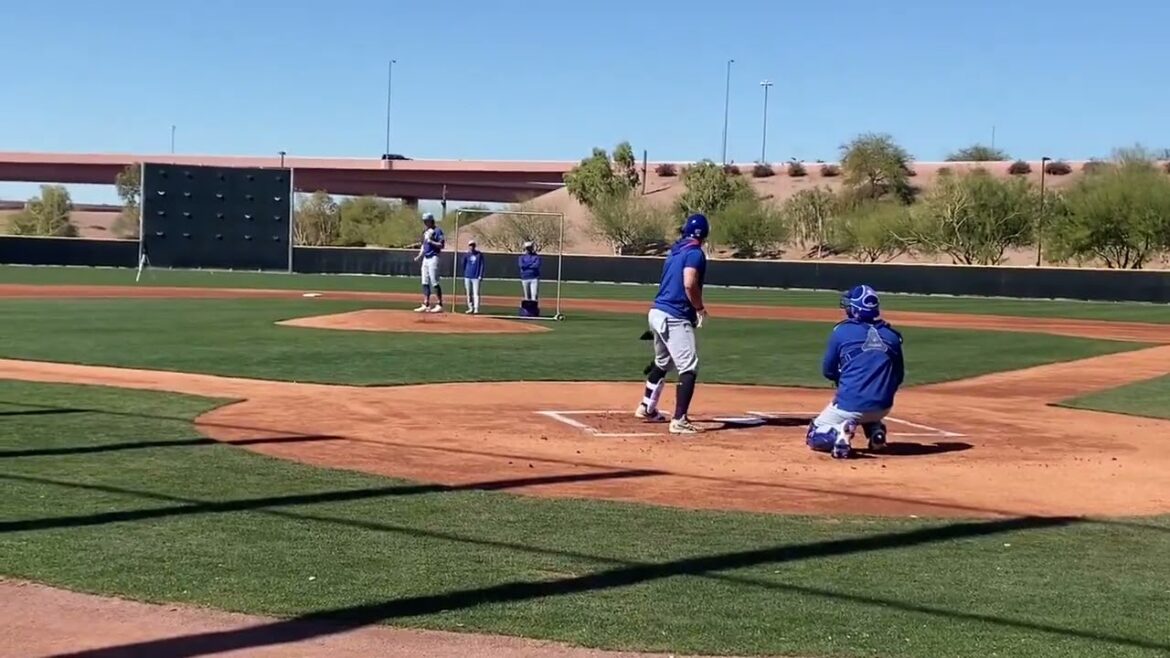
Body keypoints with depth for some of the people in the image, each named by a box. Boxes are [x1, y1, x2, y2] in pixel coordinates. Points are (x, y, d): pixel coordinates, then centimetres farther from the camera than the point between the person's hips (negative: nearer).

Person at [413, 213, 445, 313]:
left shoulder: (437, 231, -8)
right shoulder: (425, 232, 17)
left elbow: (442, 245, -15)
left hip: (433, 258, -9)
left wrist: (430, 241, -21)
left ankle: (440, 305, -8)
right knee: (425, 283, 7)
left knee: (435, 282, -10)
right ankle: (426, 305, 10)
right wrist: (420, 256, 12)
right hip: (425, 258, 9)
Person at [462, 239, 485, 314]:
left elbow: (482, 265, 0)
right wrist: (463, 275, 11)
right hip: (467, 277, 3)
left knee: (476, 293, -8)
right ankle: (470, 308, 15)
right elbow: (463, 265, 14)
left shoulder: (479, 254, 1)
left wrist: (480, 275, -7)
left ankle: (476, 309, -9)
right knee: (469, 293, 7)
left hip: (476, 277, -3)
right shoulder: (466, 255, 6)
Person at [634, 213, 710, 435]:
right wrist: (700, 308, -9)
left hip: (658, 313, 9)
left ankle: (647, 408, 38)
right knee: (689, 368, -10)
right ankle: (679, 420, -17)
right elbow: (689, 284, -23)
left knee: (662, 363, 27)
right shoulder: (695, 253, -10)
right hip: (675, 317, -9)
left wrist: (694, 308, 15)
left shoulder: (675, 252, 17)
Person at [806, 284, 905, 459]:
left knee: (815, 437, 16)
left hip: (850, 405, -4)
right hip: (883, 407, 4)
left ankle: (839, 433, -15)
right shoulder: (891, 335, 8)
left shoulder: (842, 331, -1)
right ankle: (876, 430, 11)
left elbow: (828, 371, 8)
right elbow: (898, 376, 14)